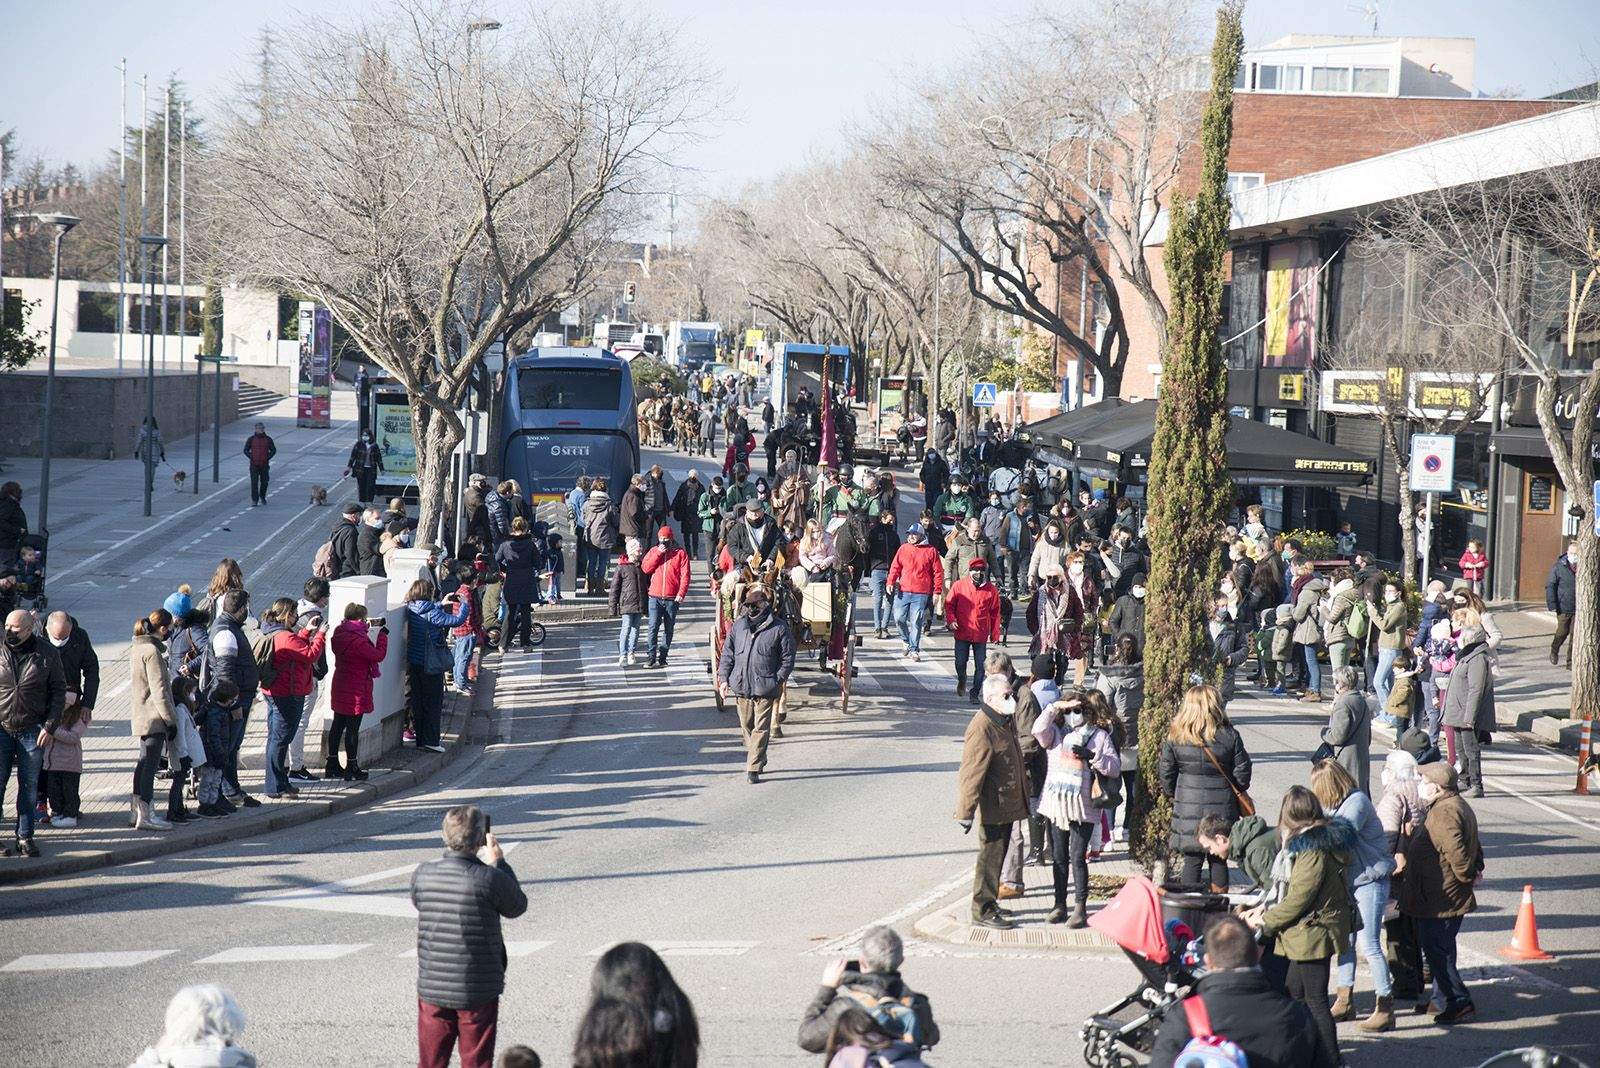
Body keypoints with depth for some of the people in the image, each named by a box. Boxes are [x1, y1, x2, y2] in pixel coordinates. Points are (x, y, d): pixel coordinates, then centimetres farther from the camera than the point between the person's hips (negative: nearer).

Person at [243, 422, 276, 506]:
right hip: (254, 465, -1)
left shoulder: (268, 440, 3)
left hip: (264, 465, 1)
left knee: (264, 482, 9)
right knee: (254, 482, -8)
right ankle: (254, 500, -6)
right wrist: (251, 457, -7)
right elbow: (246, 450, 6)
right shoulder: (251, 439, 2)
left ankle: (262, 497, 31)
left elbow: (273, 450, 9)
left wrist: (268, 457, -4)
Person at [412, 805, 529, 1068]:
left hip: (432, 988, 3)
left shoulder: (423, 874, -7)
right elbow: (517, 907, 0)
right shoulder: (489, 879, -18)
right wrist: (498, 864, 9)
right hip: (478, 991, -3)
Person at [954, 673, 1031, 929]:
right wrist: (965, 812, -23)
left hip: (1009, 802, 10)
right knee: (991, 855, -3)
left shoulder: (1006, 721, 9)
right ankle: (982, 911, 5)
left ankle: (989, 902, 29)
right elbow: (971, 773, -23)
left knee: (998, 853, 18)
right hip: (992, 806, -10)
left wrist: (1024, 790, 30)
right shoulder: (982, 728, -22)